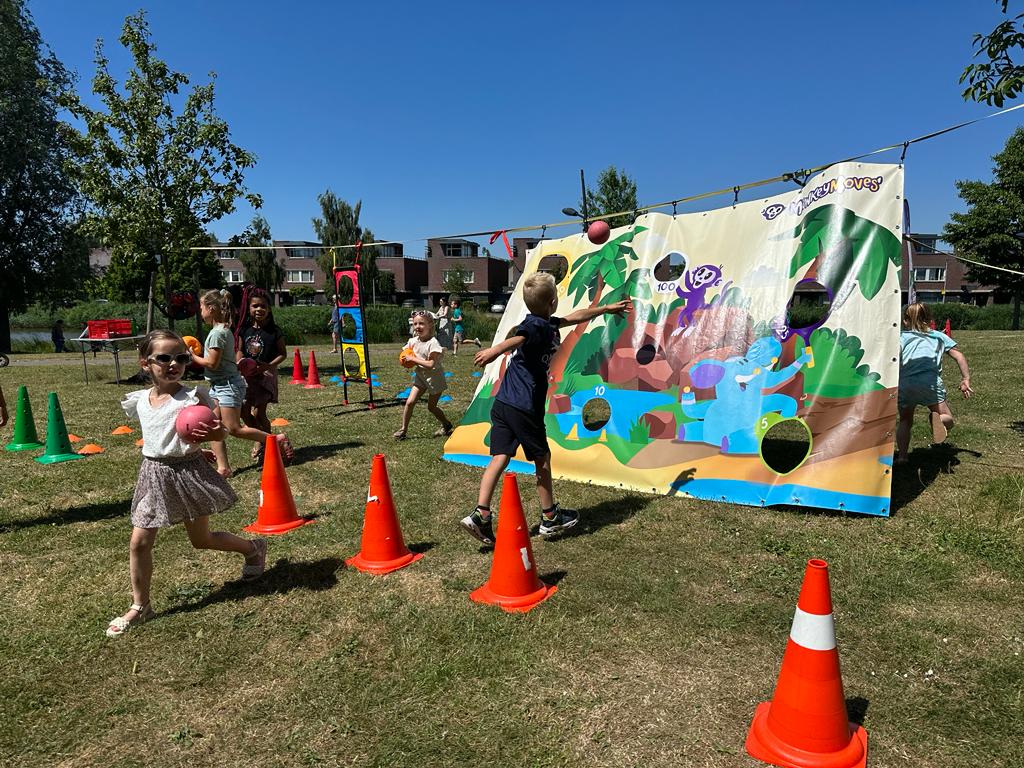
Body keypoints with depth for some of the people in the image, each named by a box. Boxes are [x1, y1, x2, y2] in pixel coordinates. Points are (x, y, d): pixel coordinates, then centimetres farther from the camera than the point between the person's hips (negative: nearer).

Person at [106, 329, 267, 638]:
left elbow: (220, 432, -8)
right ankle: (140, 606, 22)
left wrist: (204, 435, -28)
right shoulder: (139, 401, 2)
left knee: (200, 539, 9)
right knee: (139, 543, 4)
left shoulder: (194, 398, -14)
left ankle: (254, 547, 34)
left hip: (188, 472, -4)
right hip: (154, 474, 5)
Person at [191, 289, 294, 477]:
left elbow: (212, 363, -19)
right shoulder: (225, 330, 12)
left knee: (234, 429, -6)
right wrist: (198, 353, 12)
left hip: (227, 385, -10)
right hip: (219, 385, 10)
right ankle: (223, 467, 9)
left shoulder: (217, 332, -17)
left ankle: (276, 440, 1)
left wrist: (193, 357, -7)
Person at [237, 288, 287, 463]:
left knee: (259, 413, -2)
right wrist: (240, 363, -8)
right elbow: (240, 350, 12)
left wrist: (268, 365, -18)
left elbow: (283, 353, -4)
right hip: (247, 374, 4)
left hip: (266, 374, -4)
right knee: (243, 410, 1)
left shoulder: (274, 331, -7)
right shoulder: (244, 330, 3)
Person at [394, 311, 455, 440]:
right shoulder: (413, 341, -2)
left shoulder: (432, 343, -23)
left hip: (434, 377, -5)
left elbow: (431, 364, -29)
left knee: (431, 407, 6)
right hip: (420, 377, 6)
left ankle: (447, 425, 30)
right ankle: (403, 429, 7)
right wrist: (406, 360, -9)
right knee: (410, 402, -5)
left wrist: (413, 359, -23)